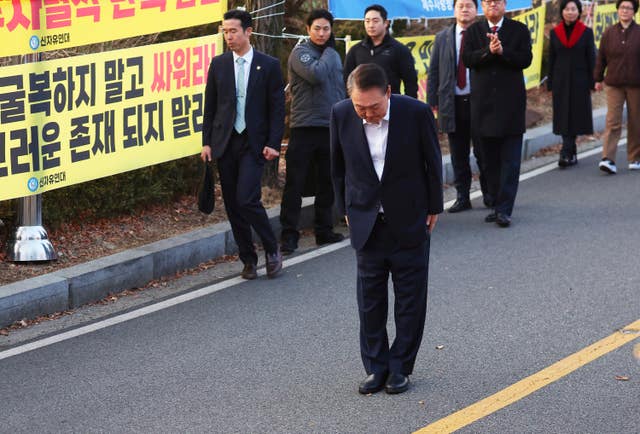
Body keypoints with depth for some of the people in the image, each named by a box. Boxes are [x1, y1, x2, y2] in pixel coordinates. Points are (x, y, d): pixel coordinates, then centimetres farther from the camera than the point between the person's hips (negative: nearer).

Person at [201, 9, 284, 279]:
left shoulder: (269, 65, -1)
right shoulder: (218, 64, 6)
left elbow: (277, 108, -1)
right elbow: (210, 105, 10)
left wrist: (273, 143, -8)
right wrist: (207, 142, 3)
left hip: (254, 143, -4)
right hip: (225, 143, 4)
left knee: (246, 199, -16)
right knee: (232, 204, 5)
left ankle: (272, 249, 4)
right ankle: (248, 259, 16)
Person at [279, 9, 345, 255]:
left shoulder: (333, 56, 16)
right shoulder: (300, 53, -5)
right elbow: (316, 74, -23)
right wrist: (328, 51, -9)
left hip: (331, 128, 6)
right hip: (304, 127, -6)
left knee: (327, 183, 11)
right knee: (295, 183, -5)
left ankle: (324, 230, 20)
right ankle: (289, 235, -3)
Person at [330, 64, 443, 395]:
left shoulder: (416, 113, -18)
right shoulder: (341, 114, -12)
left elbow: (432, 163, -4)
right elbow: (338, 165, 4)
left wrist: (434, 208, 1)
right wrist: (346, 208, 7)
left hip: (409, 220, -2)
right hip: (367, 221, 2)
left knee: (410, 297, 6)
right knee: (370, 298, 7)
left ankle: (400, 367, 17)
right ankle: (376, 367, 18)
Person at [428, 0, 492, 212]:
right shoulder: (442, 38, 10)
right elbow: (433, 72, 11)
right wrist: (432, 102, 4)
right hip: (452, 104, 3)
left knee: (483, 152, 4)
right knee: (458, 154, 7)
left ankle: (489, 194, 17)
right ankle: (462, 197, 14)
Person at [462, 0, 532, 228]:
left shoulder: (519, 30, 4)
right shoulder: (473, 31, 8)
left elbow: (525, 59, -7)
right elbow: (467, 59, -6)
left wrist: (502, 51, -19)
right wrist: (489, 51, -20)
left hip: (511, 103, -2)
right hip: (483, 102, 2)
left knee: (510, 159, -6)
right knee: (490, 160, 8)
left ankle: (504, 209, -7)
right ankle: (497, 204, 17)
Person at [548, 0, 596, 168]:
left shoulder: (586, 32, 1)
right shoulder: (555, 33, 6)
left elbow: (591, 59, 2)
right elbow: (551, 59, 8)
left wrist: (591, 83, -3)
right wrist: (550, 83, 5)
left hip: (579, 81, -2)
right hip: (561, 81, 2)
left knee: (575, 115, -6)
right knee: (563, 116, 1)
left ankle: (566, 153, -9)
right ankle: (571, 154, 9)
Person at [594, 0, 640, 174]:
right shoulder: (609, 33, 3)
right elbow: (601, 57, 8)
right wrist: (598, 79, 8)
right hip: (614, 85, 0)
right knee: (612, 122, -9)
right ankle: (608, 159, -16)